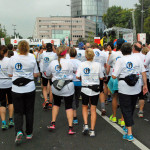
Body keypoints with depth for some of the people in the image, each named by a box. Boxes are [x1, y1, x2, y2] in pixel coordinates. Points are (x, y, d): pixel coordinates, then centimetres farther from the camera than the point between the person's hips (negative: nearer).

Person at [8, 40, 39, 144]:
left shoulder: (13, 59, -6)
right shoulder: (32, 59, -7)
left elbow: (10, 74, 3)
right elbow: (36, 74, -3)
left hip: (16, 89, 0)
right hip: (30, 89, 0)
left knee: (18, 112, 9)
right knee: (29, 111, 13)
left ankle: (19, 131, -11)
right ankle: (29, 133, 22)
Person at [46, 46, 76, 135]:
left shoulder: (53, 63, -4)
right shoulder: (68, 62, -12)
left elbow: (47, 74, 9)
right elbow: (72, 73, -1)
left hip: (56, 88, 3)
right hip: (68, 88, -2)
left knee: (56, 104, 23)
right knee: (69, 106, 5)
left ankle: (53, 123, 21)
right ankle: (70, 128, 2)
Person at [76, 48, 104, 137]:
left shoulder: (82, 64, -8)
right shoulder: (98, 65, -8)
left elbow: (77, 76, -7)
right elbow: (101, 78, -2)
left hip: (85, 89, 0)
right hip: (95, 89, 0)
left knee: (85, 107, 20)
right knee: (93, 109, 8)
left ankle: (86, 125, 5)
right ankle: (92, 130, 10)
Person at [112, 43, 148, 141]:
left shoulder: (120, 60, -8)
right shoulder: (137, 59, 2)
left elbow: (114, 76, -12)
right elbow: (143, 72, 2)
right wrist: (145, 85, 9)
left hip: (124, 88, -4)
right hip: (136, 88, 4)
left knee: (126, 109, 1)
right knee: (131, 108, 20)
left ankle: (129, 134, -4)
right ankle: (128, 126, 35)